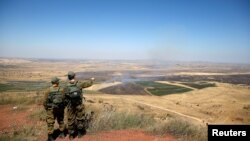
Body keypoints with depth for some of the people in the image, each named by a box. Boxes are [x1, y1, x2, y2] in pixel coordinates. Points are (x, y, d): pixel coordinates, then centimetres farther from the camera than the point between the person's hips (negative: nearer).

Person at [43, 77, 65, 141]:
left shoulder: (48, 90, -12)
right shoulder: (62, 90, -9)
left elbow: (45, 101, -8)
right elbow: (65, 99, -6)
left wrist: (46, 108, 8)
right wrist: (63, 107, 10)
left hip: (51, 109, -2)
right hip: (60, 108, 2)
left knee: (50, 122, 6)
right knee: (61, 121, 19)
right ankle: (62, 133, 30)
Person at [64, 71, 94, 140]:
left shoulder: (66, 88, -13)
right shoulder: (79, 84, -14)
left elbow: (65, 99, -6)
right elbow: (88, 83, 2)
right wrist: (92, 80, 22)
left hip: (70, 107, 1)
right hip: (79, 106, 0)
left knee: (71, 120, 15)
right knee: (80, 119, 17)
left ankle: (71, 135, 25)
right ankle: (80, 133, 28)